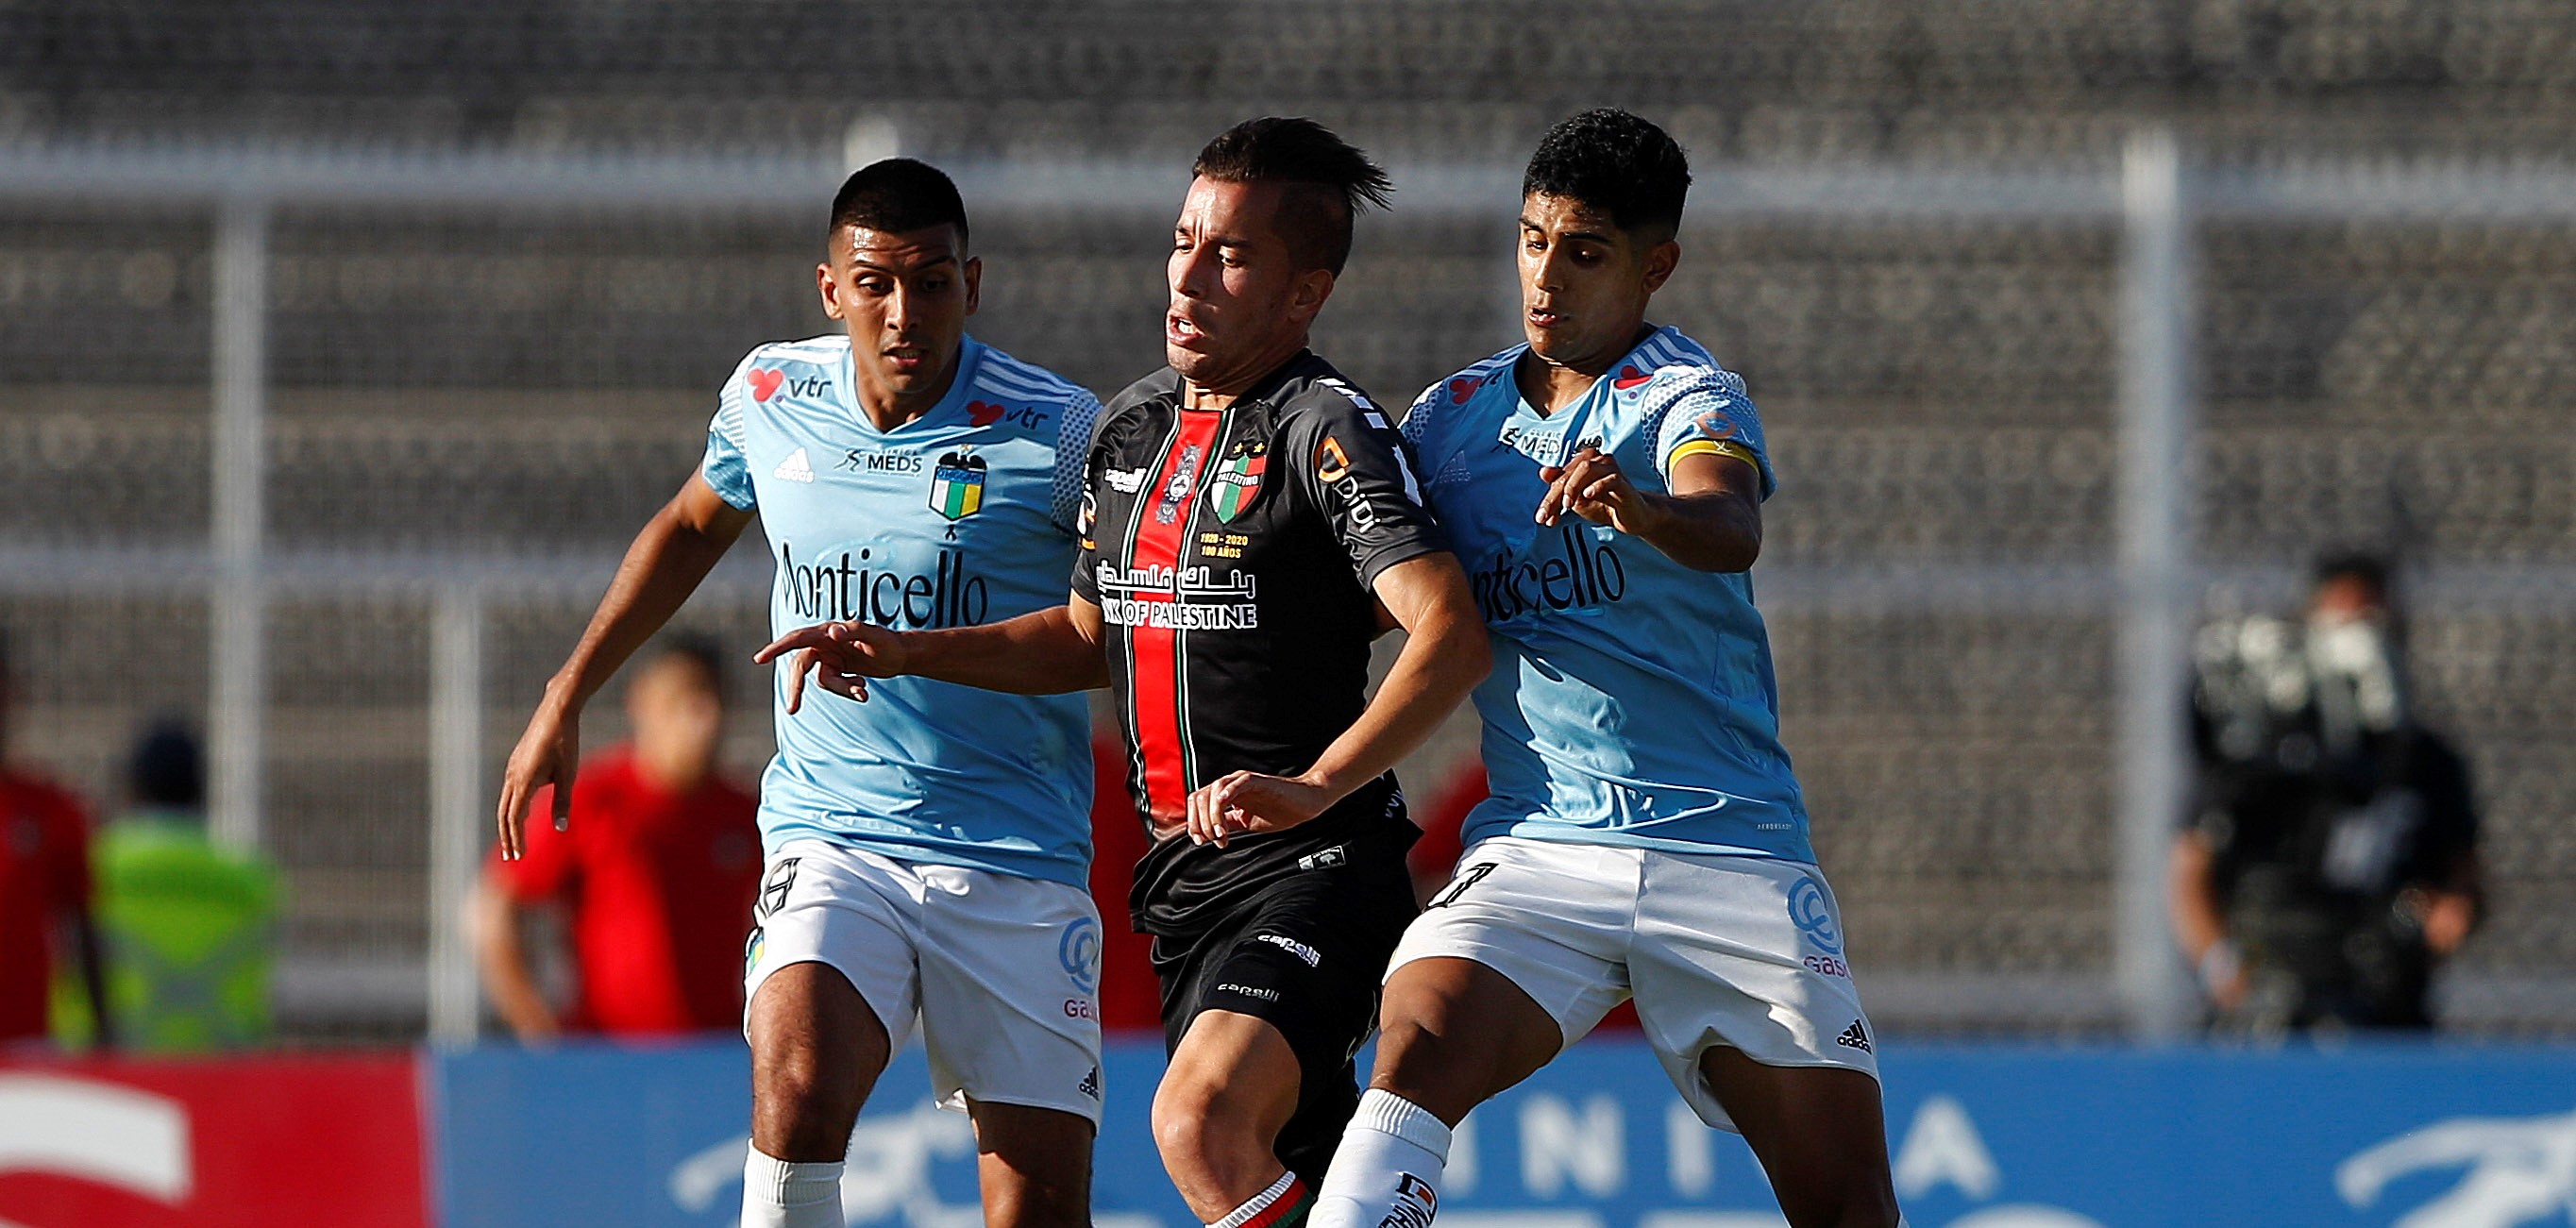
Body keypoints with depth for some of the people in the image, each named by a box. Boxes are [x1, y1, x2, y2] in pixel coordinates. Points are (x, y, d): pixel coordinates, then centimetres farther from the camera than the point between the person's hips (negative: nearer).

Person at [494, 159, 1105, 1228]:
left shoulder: (1055, 435, -9)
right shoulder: (772, 399, 2)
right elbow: (693, 523, 23)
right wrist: (566, 698, 24)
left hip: (1018, 860, -1)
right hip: (830, 841, 1)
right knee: (798, 1084, -28)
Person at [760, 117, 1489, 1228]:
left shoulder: (1327, 431, -12)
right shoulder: (1133, 423, 13)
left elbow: (1451, 633, -24)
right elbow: (1095, 636, 27)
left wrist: (1312, 787, -35)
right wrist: (910, 654, 16)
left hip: (1310, 865, -8)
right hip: (1184, 870, 8)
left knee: (1201, 1117, -28)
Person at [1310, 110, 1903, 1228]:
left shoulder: (1689, 401, -4)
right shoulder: (1453, 418, 10)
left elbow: (1730, 529, -26)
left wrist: (1645, 508, -50)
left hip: (1728, 852, -2)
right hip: (1536, 844, 2)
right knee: (1413, 1060, -25)